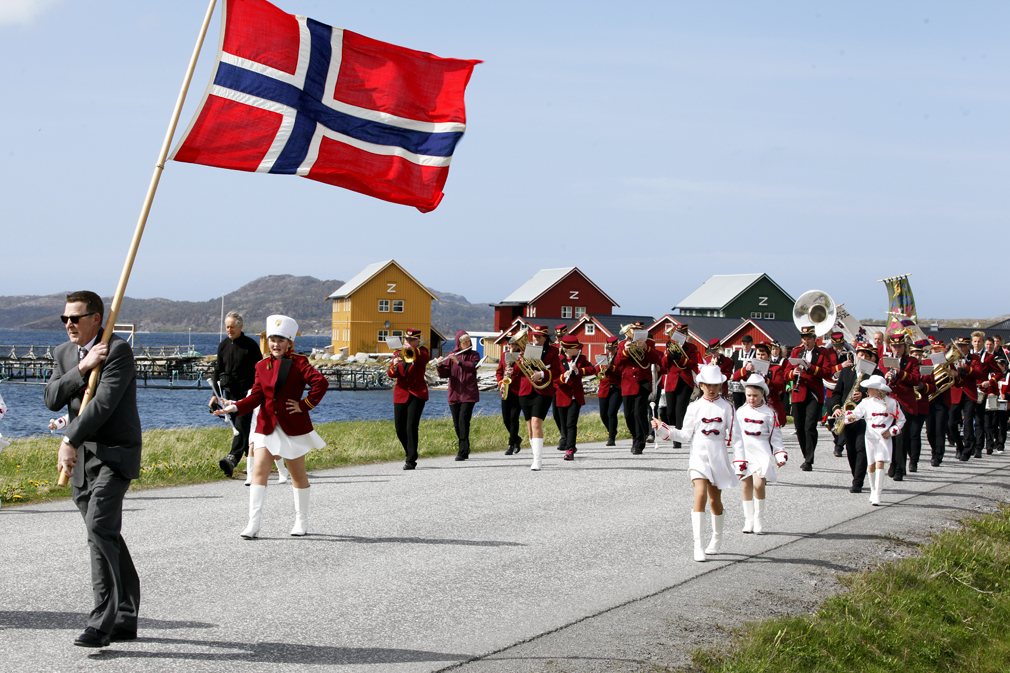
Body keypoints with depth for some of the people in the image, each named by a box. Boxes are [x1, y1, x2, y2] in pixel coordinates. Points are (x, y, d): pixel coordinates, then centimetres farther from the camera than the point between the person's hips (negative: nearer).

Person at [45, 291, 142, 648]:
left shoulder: (119, 351, -12)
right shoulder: (63, 353, 12)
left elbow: (103, 403, -21)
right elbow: (52, 399, -1)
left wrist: (69, 440, -26)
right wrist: (82, 368, -14)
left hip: (115, 454, -7)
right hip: (80, 457, 7)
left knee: (99, 528, -19)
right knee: (107, 536, 11)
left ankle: (102, 622, -18)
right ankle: (125, 619, 19)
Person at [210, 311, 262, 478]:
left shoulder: (250, 345, -4)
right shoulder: (223, 346, 12)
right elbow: (218, 371, 18)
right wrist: (216, 394, 13)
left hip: (247, 394, -6)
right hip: (230, 394, 6)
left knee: (242, 425, -17)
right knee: (239, 429, 7)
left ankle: (232, 459, -29)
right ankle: (251, 463, 15)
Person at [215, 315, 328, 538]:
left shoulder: (298, 363, -6)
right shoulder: (262, 366, 7)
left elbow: (321, 382, -18)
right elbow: (256, 396, 1)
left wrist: (305, 405, -16)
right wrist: (236, 407, -14)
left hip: (293, 427, -3)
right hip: (266, 426, 3)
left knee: (298, 474, 8)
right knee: (259, 470, -9)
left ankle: (302, 522, 22)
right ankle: (254, 523, -10)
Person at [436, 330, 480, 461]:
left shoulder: (474, 355, 6)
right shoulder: (451, 356, 9)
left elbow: (474, 366, -15)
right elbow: (445, 374, 1)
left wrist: (459, 362, -27)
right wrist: (440, 366, -18)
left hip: (468, 394, -3)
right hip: (454, 394, 3)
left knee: (463, 421, -15)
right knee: (457, 424, 6)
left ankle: (462, 451, -16)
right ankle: (465, 449, 22)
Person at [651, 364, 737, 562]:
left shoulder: (727, 407, 6)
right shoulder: (695, 407, 6)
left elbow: (731, 435, 4)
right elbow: (685, 435, 6)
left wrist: (731, 438, -19)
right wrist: (663, 429, -5)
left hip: (718, 456, 1)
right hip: (698, 455, -1)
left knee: (715, 499, 11)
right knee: (700, 494, -17)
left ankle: (717, 539, 32)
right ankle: (698, 544, -19)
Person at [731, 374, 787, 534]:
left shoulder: (769, 413, 3)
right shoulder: (741, 412, 8)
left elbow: (775, 436, 6)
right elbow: (736, 437, 9)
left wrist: (780, 455, -4)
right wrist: (738, 460, 5)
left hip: (762, 452, -2)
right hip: (746, 453, 2)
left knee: (758, 484, -15)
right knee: (746, 486, 1)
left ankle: (758, 520, -3)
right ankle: (748, 521, 10)